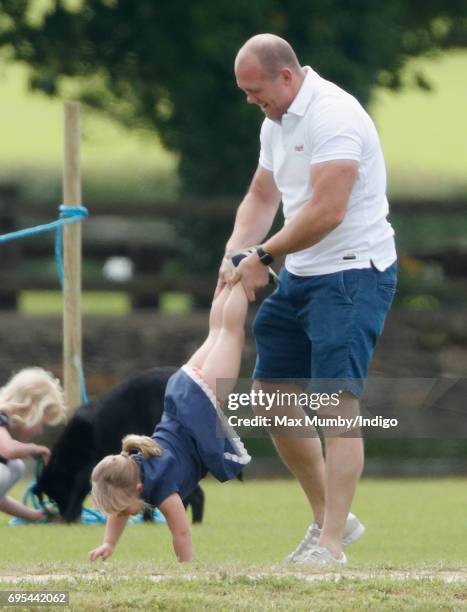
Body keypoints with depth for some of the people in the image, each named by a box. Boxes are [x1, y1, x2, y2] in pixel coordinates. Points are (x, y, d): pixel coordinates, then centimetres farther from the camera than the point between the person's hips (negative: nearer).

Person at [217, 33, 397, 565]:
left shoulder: (332, 116, -20)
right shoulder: (276, 123, 12)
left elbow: (327, 211, -25)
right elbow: (262, 196, 20)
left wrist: (264, 255, -15)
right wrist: (235, 253, 2)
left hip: (353, 272, -10)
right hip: (302, 276, 10)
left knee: (337, 397, -17)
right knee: (272, 395, 13)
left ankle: (331, 546, -22)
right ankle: (330, 517, 24)